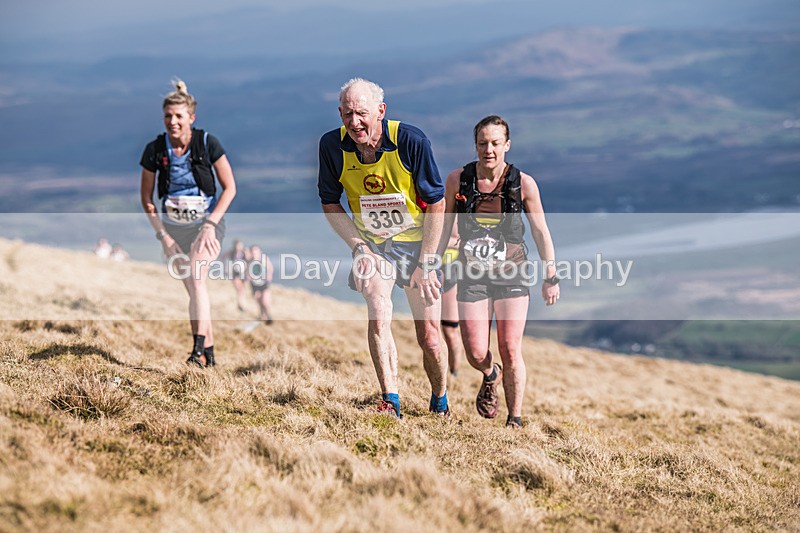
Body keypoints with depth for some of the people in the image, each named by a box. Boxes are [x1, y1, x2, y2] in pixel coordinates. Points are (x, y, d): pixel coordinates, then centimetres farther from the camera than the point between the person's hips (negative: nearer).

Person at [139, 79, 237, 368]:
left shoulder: (207, 143, -13)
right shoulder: (155, 150, -7)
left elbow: (229, 188, -6)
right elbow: (146, 198, 3)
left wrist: (210, 224, -15)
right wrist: (162, 235, -4)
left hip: (207, 222, -3)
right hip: (174, 226, 3)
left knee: (196, 276, -26)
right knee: (194, 290, 4)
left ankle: (198, 347, -33)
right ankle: (209, 350, 15)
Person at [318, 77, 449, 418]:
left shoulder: (411, 141, -22)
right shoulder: (332, 145, -14)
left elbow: (436, 203, -13)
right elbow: (330, 204, 1)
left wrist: (426, 263, -14)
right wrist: (359, 248, -9)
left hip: (417, 240, -1)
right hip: (373, 244, 2)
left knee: (428, 337, 1)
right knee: (379, 314, -23)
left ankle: (440, 405, 25)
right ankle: (390, 404, -19)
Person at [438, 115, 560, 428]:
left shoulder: (523, 184, -7)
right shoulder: (457, 180, -4)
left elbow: (541, 232, 2)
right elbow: (444, 227, 9)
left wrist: (551, 277, 2)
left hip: (512, 274, -1)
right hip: (472, 275, 1)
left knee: (510, 351, -9)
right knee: (476, 355, -3)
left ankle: (515, 420, 4)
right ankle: (491, 376, 34)